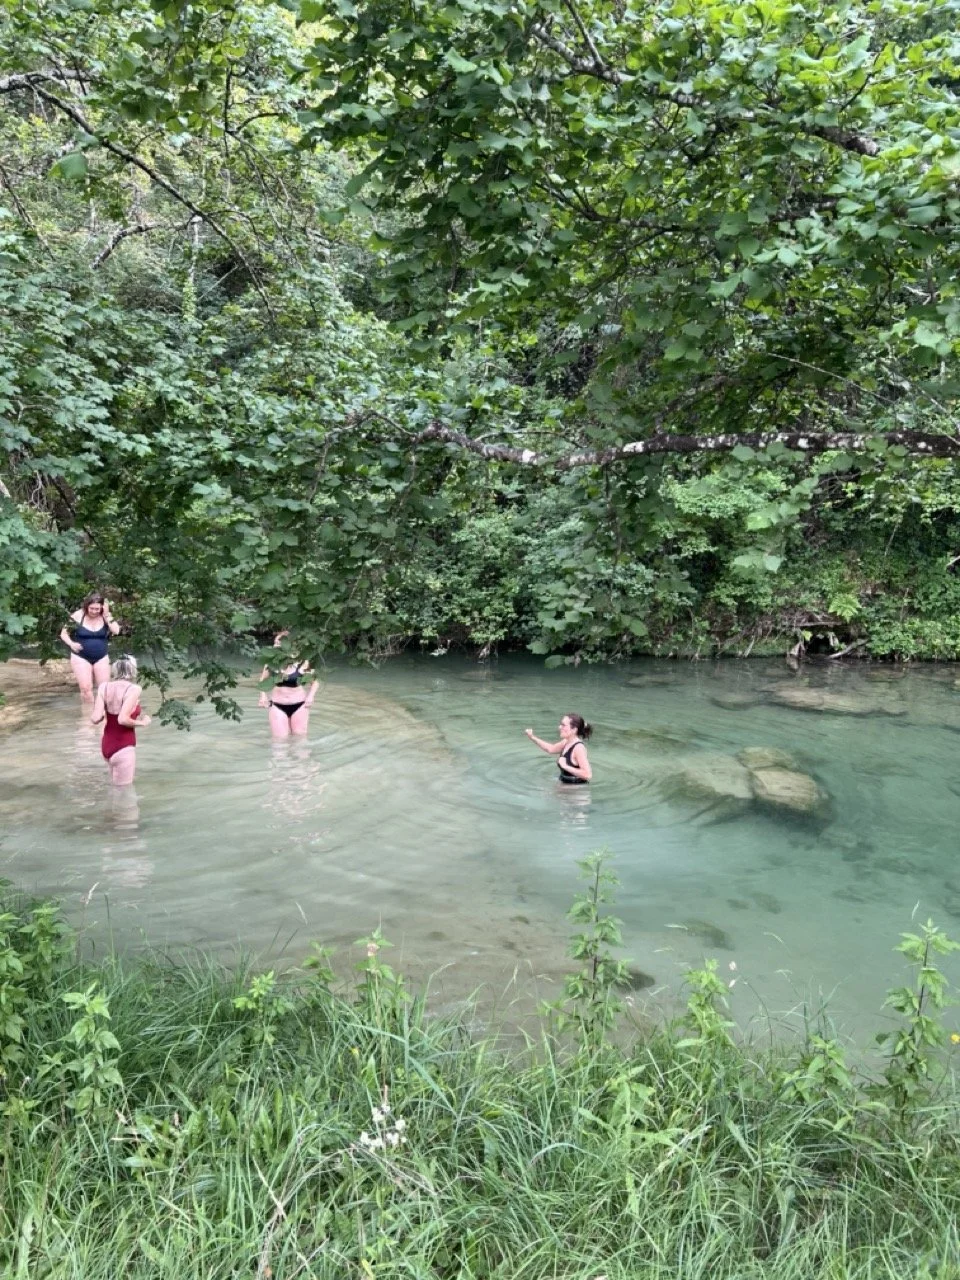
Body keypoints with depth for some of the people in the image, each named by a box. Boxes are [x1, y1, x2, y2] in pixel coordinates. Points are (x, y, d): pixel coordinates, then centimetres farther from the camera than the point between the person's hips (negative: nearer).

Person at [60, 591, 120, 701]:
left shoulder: (105, 616, -4)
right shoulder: (78, 616, -9)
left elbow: (116, 631, -19)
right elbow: (64, 633, 0)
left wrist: (107, 615, -20)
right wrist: (71, 643, -18)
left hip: (101, 658, 2)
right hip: (81, 657, -2)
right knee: (86, 688, -8)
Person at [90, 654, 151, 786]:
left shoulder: (104, 687, -1)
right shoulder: (133, 689, -16)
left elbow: (95, 718, -7)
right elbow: (123, 719, -24)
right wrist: (142, 723, -7)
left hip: (107, 744, 7)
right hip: (123, 747, -6)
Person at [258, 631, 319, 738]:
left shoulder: (301, 663, -15)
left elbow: (315, 681, -1)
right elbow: (263, 680, 11)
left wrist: (310, 697, -13)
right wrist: (263, 696, -1)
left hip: (299, 705, -1)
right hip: (278, 706, 1)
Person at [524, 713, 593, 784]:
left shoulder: (579, 747, -25)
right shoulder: (566, 742, 3)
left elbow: (588, 775, -32)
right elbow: (551, 749, 22)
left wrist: (566, 767, -29)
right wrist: (533, 738, 10)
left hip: (577, 788, -9)